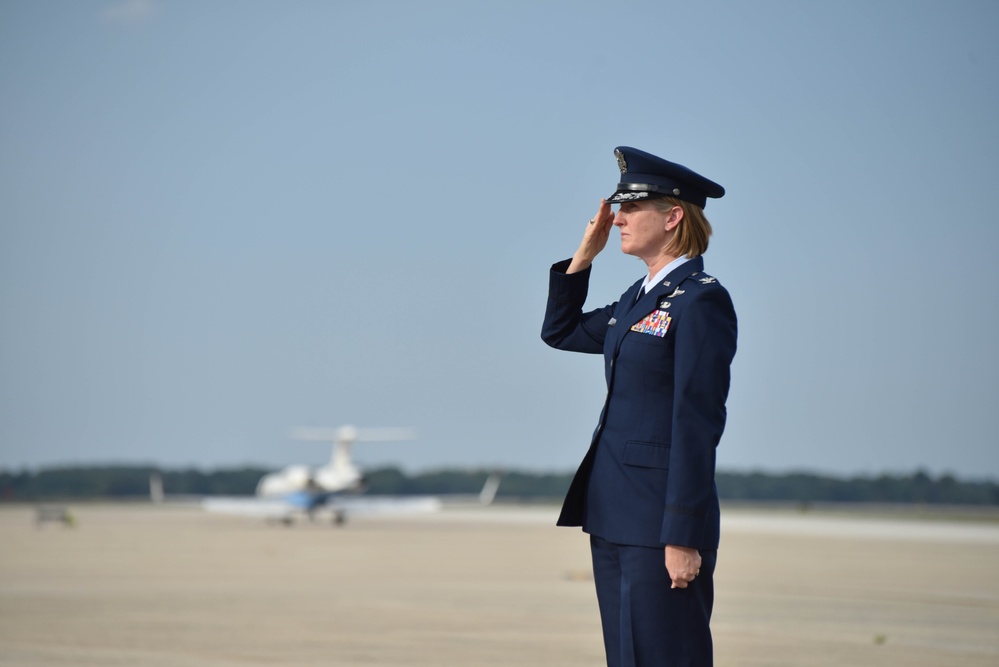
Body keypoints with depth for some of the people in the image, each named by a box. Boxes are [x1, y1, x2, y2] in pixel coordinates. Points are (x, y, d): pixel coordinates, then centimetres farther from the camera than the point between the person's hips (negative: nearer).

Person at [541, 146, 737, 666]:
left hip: (661, 518, -9)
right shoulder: (639, 297, 14)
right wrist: (584, 254, 15)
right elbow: (560, 331, 28)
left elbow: (699, 424, -16)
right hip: (613, 517, 9)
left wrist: (684, 537, -19)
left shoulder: (701, 301, -12)